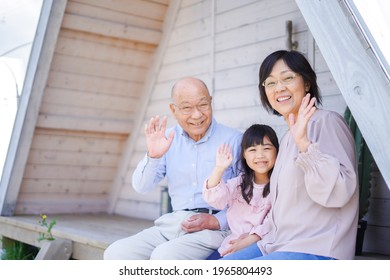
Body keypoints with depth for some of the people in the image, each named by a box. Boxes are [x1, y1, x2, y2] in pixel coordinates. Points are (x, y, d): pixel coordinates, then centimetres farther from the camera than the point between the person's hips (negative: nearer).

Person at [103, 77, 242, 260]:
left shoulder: (234, 140, -2)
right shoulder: (168, 139, 11)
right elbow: (141, 187, 8)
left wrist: (217, 221, -14)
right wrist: (153, 156, -10)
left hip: (212, 229, -5)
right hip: (171, 224, 5)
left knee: (164, 256, -31)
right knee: (116, 253, -14)